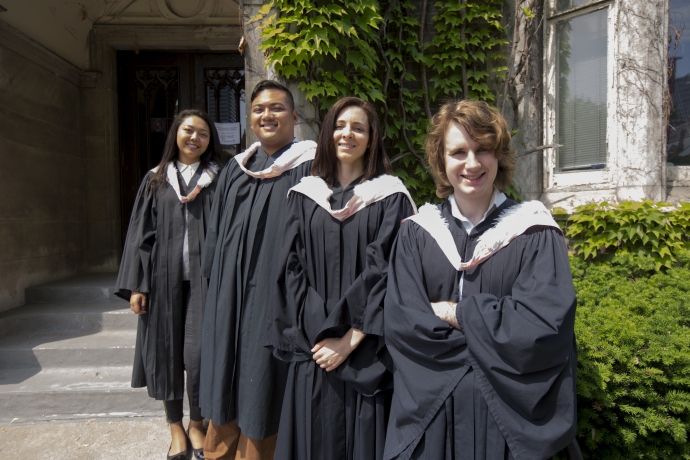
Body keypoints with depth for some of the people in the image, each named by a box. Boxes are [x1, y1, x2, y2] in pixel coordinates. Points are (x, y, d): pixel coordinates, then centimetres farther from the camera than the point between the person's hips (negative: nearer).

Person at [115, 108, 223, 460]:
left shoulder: (218, 179, 5)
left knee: (198, 353, -6)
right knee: (166, 351, 7)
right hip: (164, 278, 2)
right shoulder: (156, 180, 9)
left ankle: (196, 424, 19)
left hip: (203, 278, -2)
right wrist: (135, 284, 0)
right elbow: (140, 233, 6)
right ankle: (175, 426, 26)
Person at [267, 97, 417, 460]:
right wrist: (319, 335, -8)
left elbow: (387, 272, -9)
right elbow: (290, 270, 1)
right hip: (313, 351, 2)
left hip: (366, 356, -2)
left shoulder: (391, 197, -1)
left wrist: (350, 339, -13)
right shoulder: (304, 195, 6)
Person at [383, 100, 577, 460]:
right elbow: (399, 321, -11)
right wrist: (491, 339, -15)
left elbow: (544, 326, -17)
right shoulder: (415, 234, -1)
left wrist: (456, 312, -13)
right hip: (428, 411, 2)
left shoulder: (533, 233, -6)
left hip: (508, 413, -1)